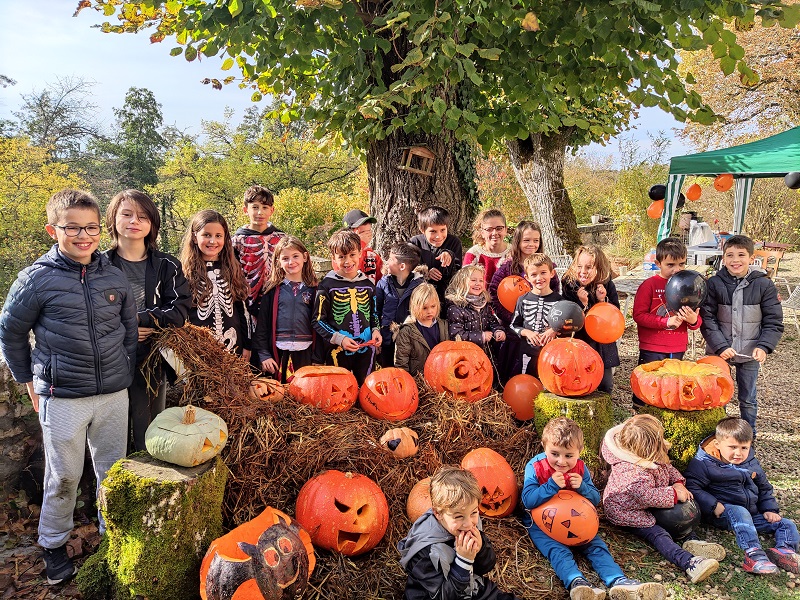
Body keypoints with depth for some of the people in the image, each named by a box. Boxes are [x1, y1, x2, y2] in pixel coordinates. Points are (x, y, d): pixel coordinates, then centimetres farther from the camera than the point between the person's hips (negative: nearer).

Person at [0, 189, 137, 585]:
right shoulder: (38, 278, -8)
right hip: (62, 399, -3)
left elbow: (130, 328, 12)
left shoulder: (115, 278, 1)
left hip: (114, 395, 3)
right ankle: (53, 545, 32)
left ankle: (113, 533, 35)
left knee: (113, 470, 15)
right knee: (63, 477, 10)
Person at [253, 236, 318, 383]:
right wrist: (264, 355, -3)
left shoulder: (313, 290, 4)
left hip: (305, 354, 0)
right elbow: (262, 324, 3)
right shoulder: (273, 290, 3)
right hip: (278, 354, 0)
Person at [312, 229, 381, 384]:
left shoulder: (367, 284, 7)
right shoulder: (327, 285, -7)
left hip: (366, 350, 4)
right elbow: (318, 321, -6)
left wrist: (376, 330, 0)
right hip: (338, 351, -4)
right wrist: (340, 339, -15)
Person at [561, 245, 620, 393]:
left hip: (603, 345, 2)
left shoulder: (607, 286, -3)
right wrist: (582, 303, -22)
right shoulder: (569, 285, -8)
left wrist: (603, 301, -17)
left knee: (606, 385, 9)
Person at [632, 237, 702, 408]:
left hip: (678, 349, 4)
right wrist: (666, 322, -20)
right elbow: (639, 315, -12)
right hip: (652, 350, -4)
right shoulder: (649, 285, -8)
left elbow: (697, 320, 10)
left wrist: (693, 320, -14)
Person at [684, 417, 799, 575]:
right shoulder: (704, 463, -11)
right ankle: (753, 554, -51)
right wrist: (713, 505, -23)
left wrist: (769, 510, 9)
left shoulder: (752, 464, 10)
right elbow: (692, 487, -15)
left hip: (752, 515, 7)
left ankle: (784, 550, -27)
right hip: (722, 513, -7)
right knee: (739, 512, -38)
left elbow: (764, 488, 23)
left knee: (787, 524, -2)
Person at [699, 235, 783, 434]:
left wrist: (763, 346, -15)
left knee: (748, 399, 14)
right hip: (719, 352, 0)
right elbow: (707, 319, -7)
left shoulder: (764, 285, -5)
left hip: (750, 353, 0)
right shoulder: (714, 284, -6)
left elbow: (774, 322, -2)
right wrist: (721, 346, -16)